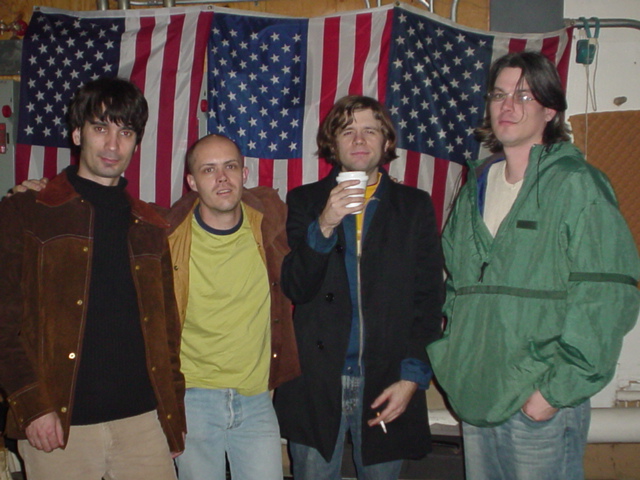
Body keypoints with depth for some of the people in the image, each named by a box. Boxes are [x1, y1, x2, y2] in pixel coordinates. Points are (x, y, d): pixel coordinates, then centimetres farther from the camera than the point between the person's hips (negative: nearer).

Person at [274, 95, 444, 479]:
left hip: (387, 384, 0)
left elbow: (429, 299, 3)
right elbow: (294, 289, -4)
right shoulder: (304, 201, 6)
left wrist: (413, 376, -6)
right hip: (315, 383, 0)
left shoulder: (415, 206, 6)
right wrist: (324, 225, -19)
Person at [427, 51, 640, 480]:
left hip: (543, 407, -5)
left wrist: (555, 389, -15)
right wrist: (447, 359, 7)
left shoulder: (577, 186, -8)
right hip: (475, 397, 6)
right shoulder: (477, 188, 12)